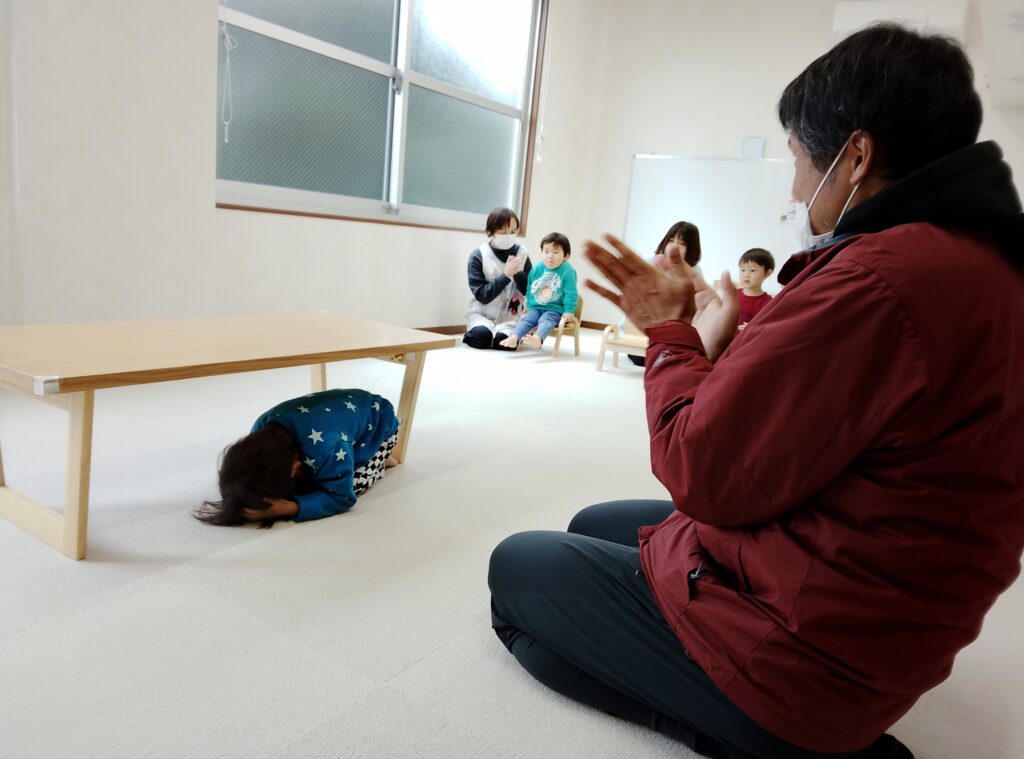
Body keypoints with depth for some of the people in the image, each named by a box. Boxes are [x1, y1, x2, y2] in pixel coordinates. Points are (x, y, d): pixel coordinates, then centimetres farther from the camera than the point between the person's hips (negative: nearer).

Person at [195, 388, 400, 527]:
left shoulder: (326, 449, -51)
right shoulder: (262, 429, -28)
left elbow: (341, 498, -37)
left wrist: (288, 508, -51)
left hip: (378, 423, -6)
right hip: (340, 410, 6)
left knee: (349, 486, -22)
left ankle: (380, 460, 9)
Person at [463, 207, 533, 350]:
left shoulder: (521, 254, 0)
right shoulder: (478, 256, -8)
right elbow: (482, 295, -14)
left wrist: (518, 273, -18)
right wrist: (506, 275, -23)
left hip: (510, 316, 1)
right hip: (481, 313, -1)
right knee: (482, 336, -32)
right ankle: (471, 335, 3)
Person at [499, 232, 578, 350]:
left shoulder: (567, 271, -10)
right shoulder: (537, 269, 4)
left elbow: (570, 295, -8)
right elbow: (529, 289, 17)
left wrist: (568, 312, -12)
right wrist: (528, 306, 21)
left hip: (555, 310, -5)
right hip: (536, 307, 5)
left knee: (545, 320, -31)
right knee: (527, 319, -18)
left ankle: (537, 338, -59)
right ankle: (514, 337, -39)